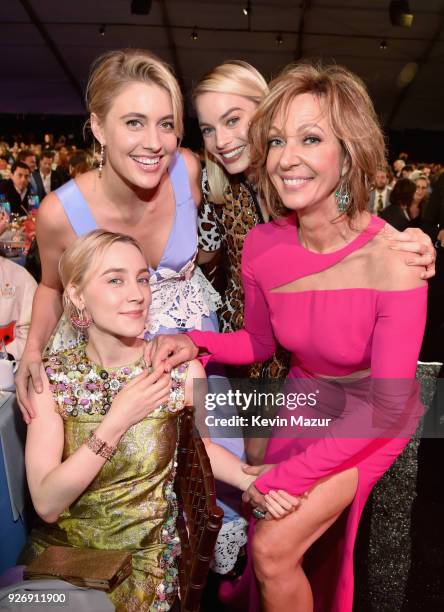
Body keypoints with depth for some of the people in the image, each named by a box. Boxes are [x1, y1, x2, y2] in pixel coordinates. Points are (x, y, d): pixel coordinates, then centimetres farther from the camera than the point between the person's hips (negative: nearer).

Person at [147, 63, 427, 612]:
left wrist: (289, 475, -21)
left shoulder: (393, 258, -29)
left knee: (273, 548, -10)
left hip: (370, 423, -3)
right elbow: (259, 341, 1)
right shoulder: (261, 246, -16)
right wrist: (197, 343, -19)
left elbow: (386, 405, -23)